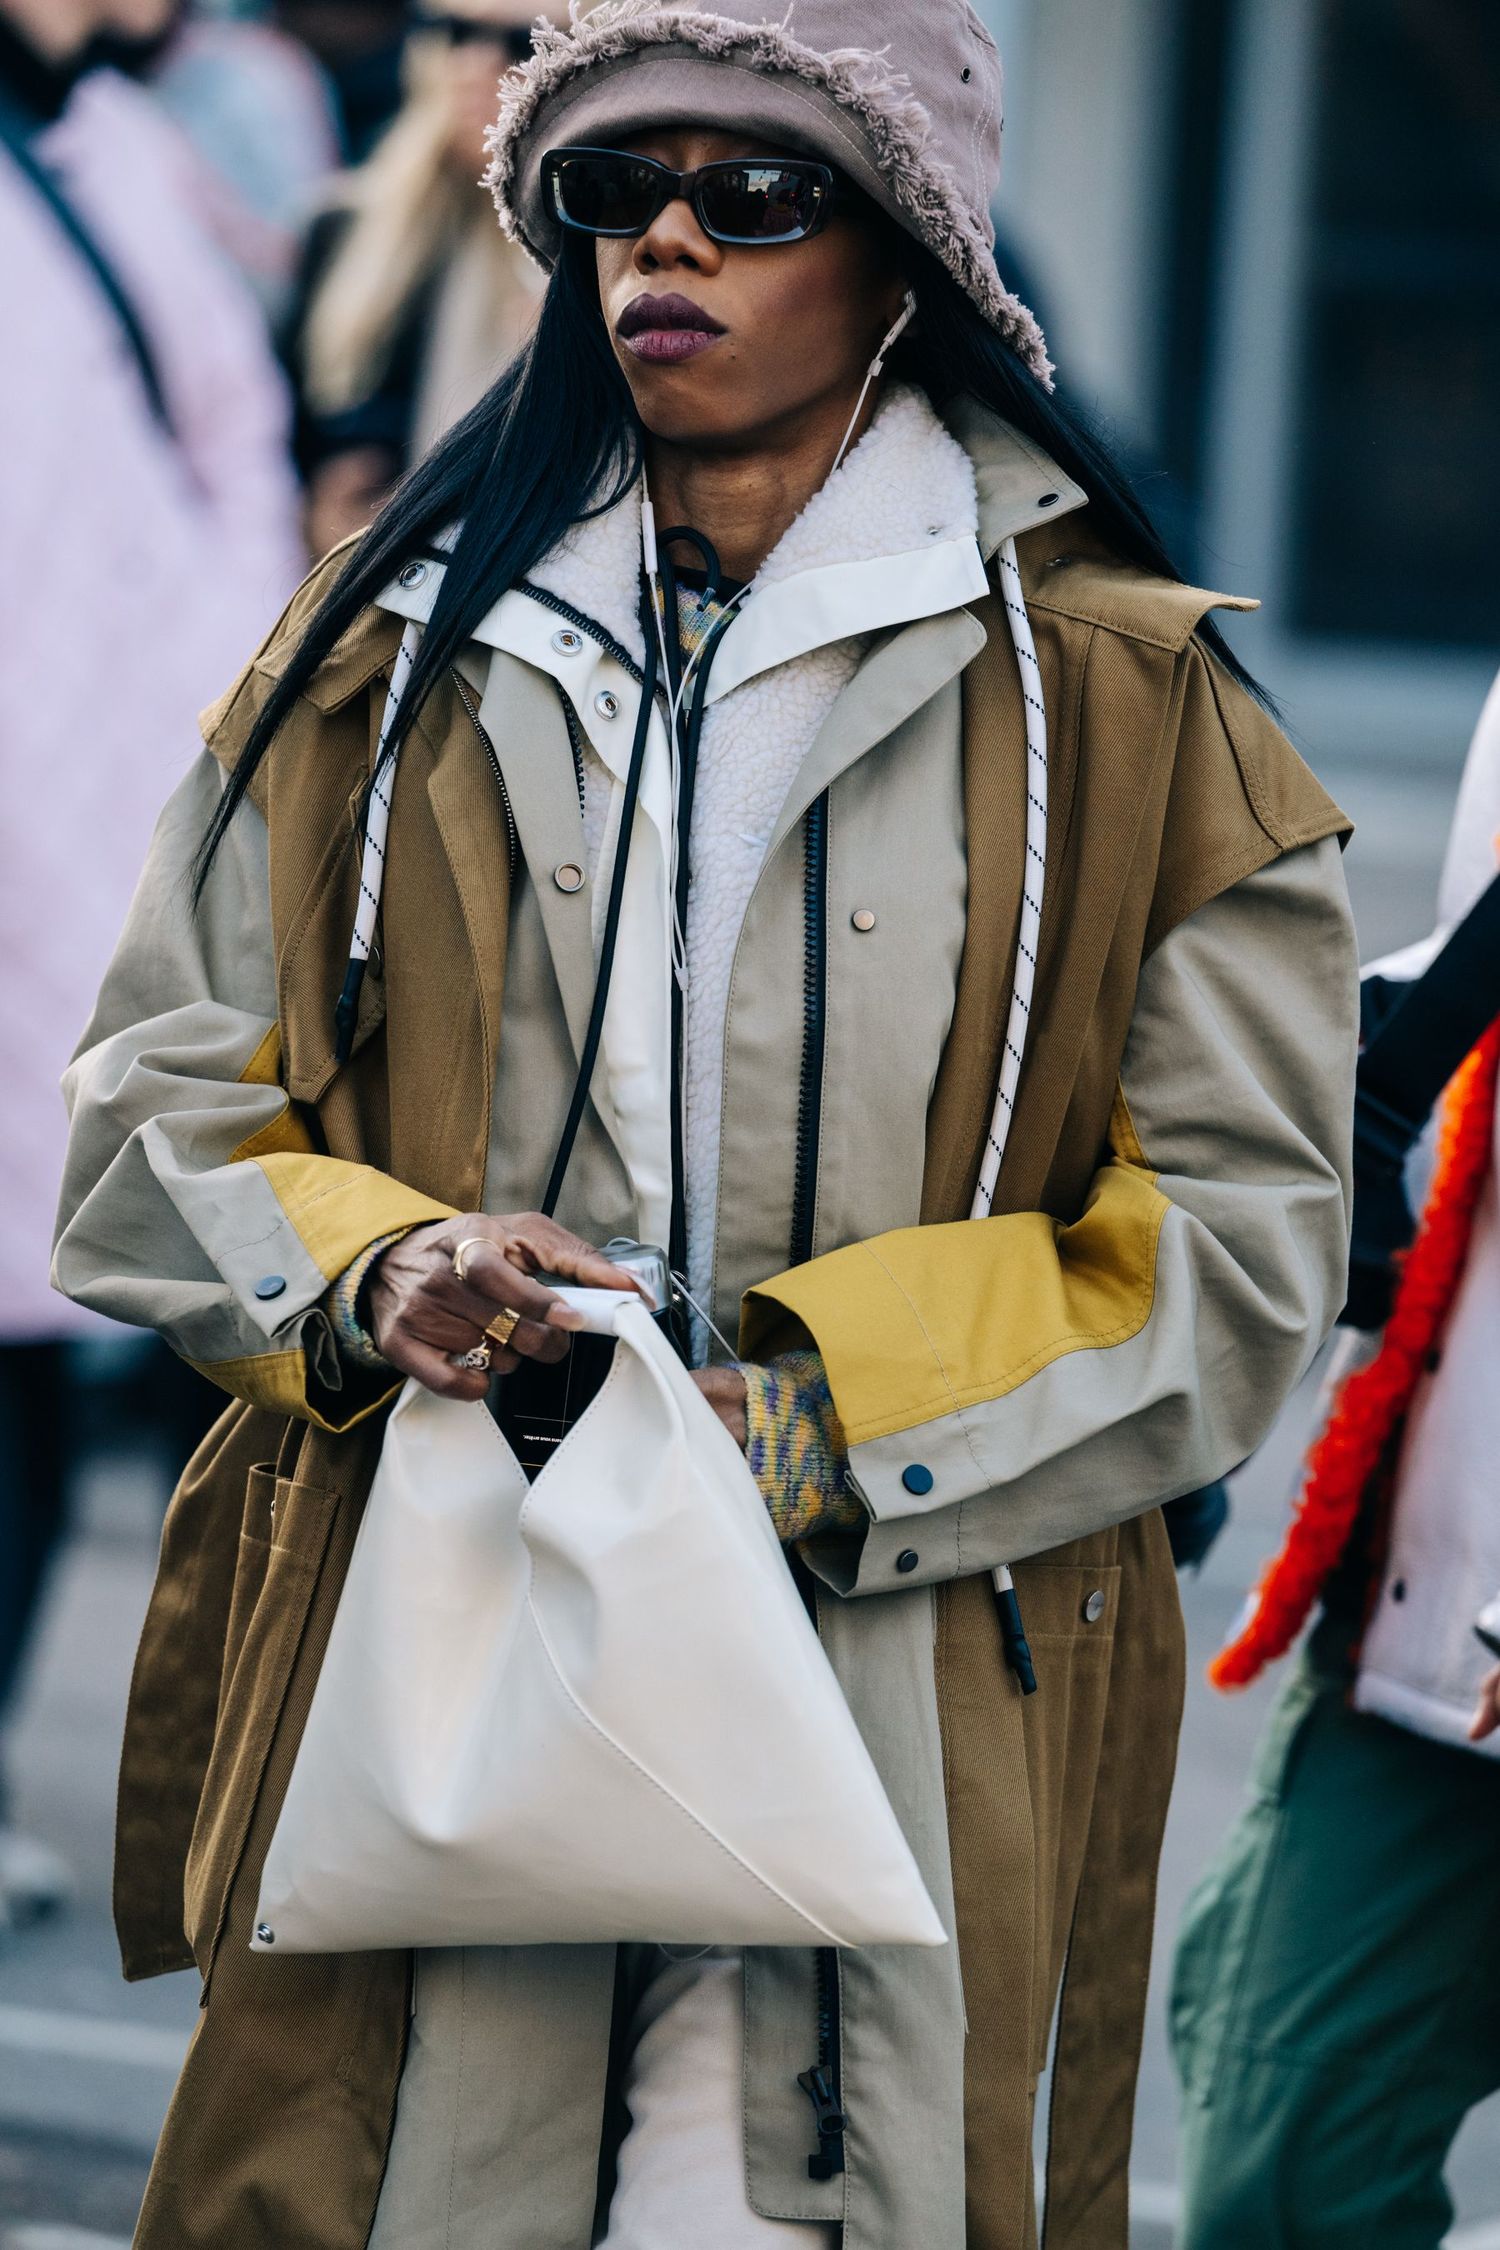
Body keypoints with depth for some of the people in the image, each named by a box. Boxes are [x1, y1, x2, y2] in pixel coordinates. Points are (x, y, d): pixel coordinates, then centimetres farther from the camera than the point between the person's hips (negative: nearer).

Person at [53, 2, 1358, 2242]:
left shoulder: (1115, 701, 5)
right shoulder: (396, 649, 13)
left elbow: (1236, 1245, 1)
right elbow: (161, 1106, 13)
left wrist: (817, 1426, -11)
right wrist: (369, 1277, -9)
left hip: (913, 1716, -2)